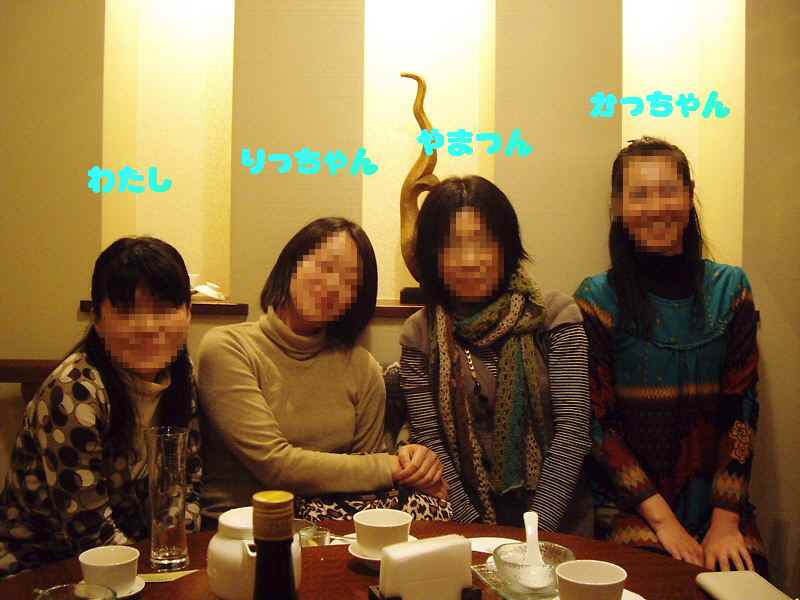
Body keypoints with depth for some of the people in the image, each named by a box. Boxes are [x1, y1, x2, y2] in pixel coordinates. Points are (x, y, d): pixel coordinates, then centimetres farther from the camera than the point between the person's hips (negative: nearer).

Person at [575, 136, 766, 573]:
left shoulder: (730, 287, 3)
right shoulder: (597, 298, -4)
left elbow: (740, 407, 0)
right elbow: (598, 420, -6)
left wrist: (726, 521, -9)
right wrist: (662, 519, -11)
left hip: (716, 501, 2)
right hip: (630, 507, -2)